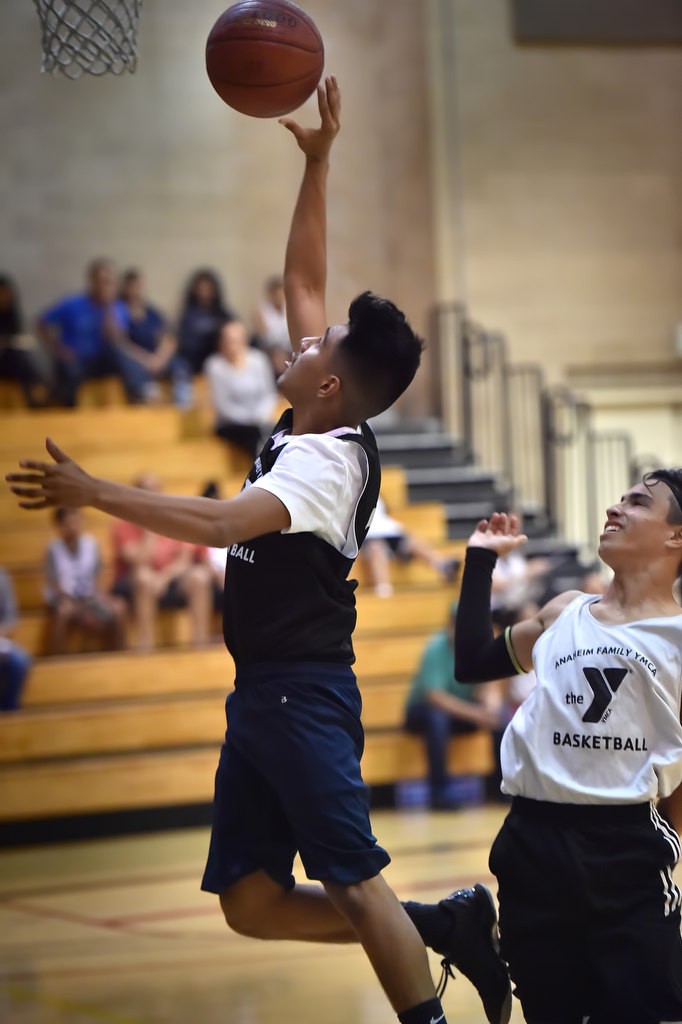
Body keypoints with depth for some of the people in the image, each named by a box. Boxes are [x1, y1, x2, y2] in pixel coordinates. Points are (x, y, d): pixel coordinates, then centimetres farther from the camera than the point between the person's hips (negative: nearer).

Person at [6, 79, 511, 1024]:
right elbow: (304, 280, 18)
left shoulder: (328, 458, -15)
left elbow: (221, 523, -31)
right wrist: (317, 162, 14)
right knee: (252, 903, 7)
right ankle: (448, 926, 13)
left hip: (302, 693, -9)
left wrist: (91, 492, -28)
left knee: (352, 880, -10)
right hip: (262, 691, 9)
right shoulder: (309, 428, 10)